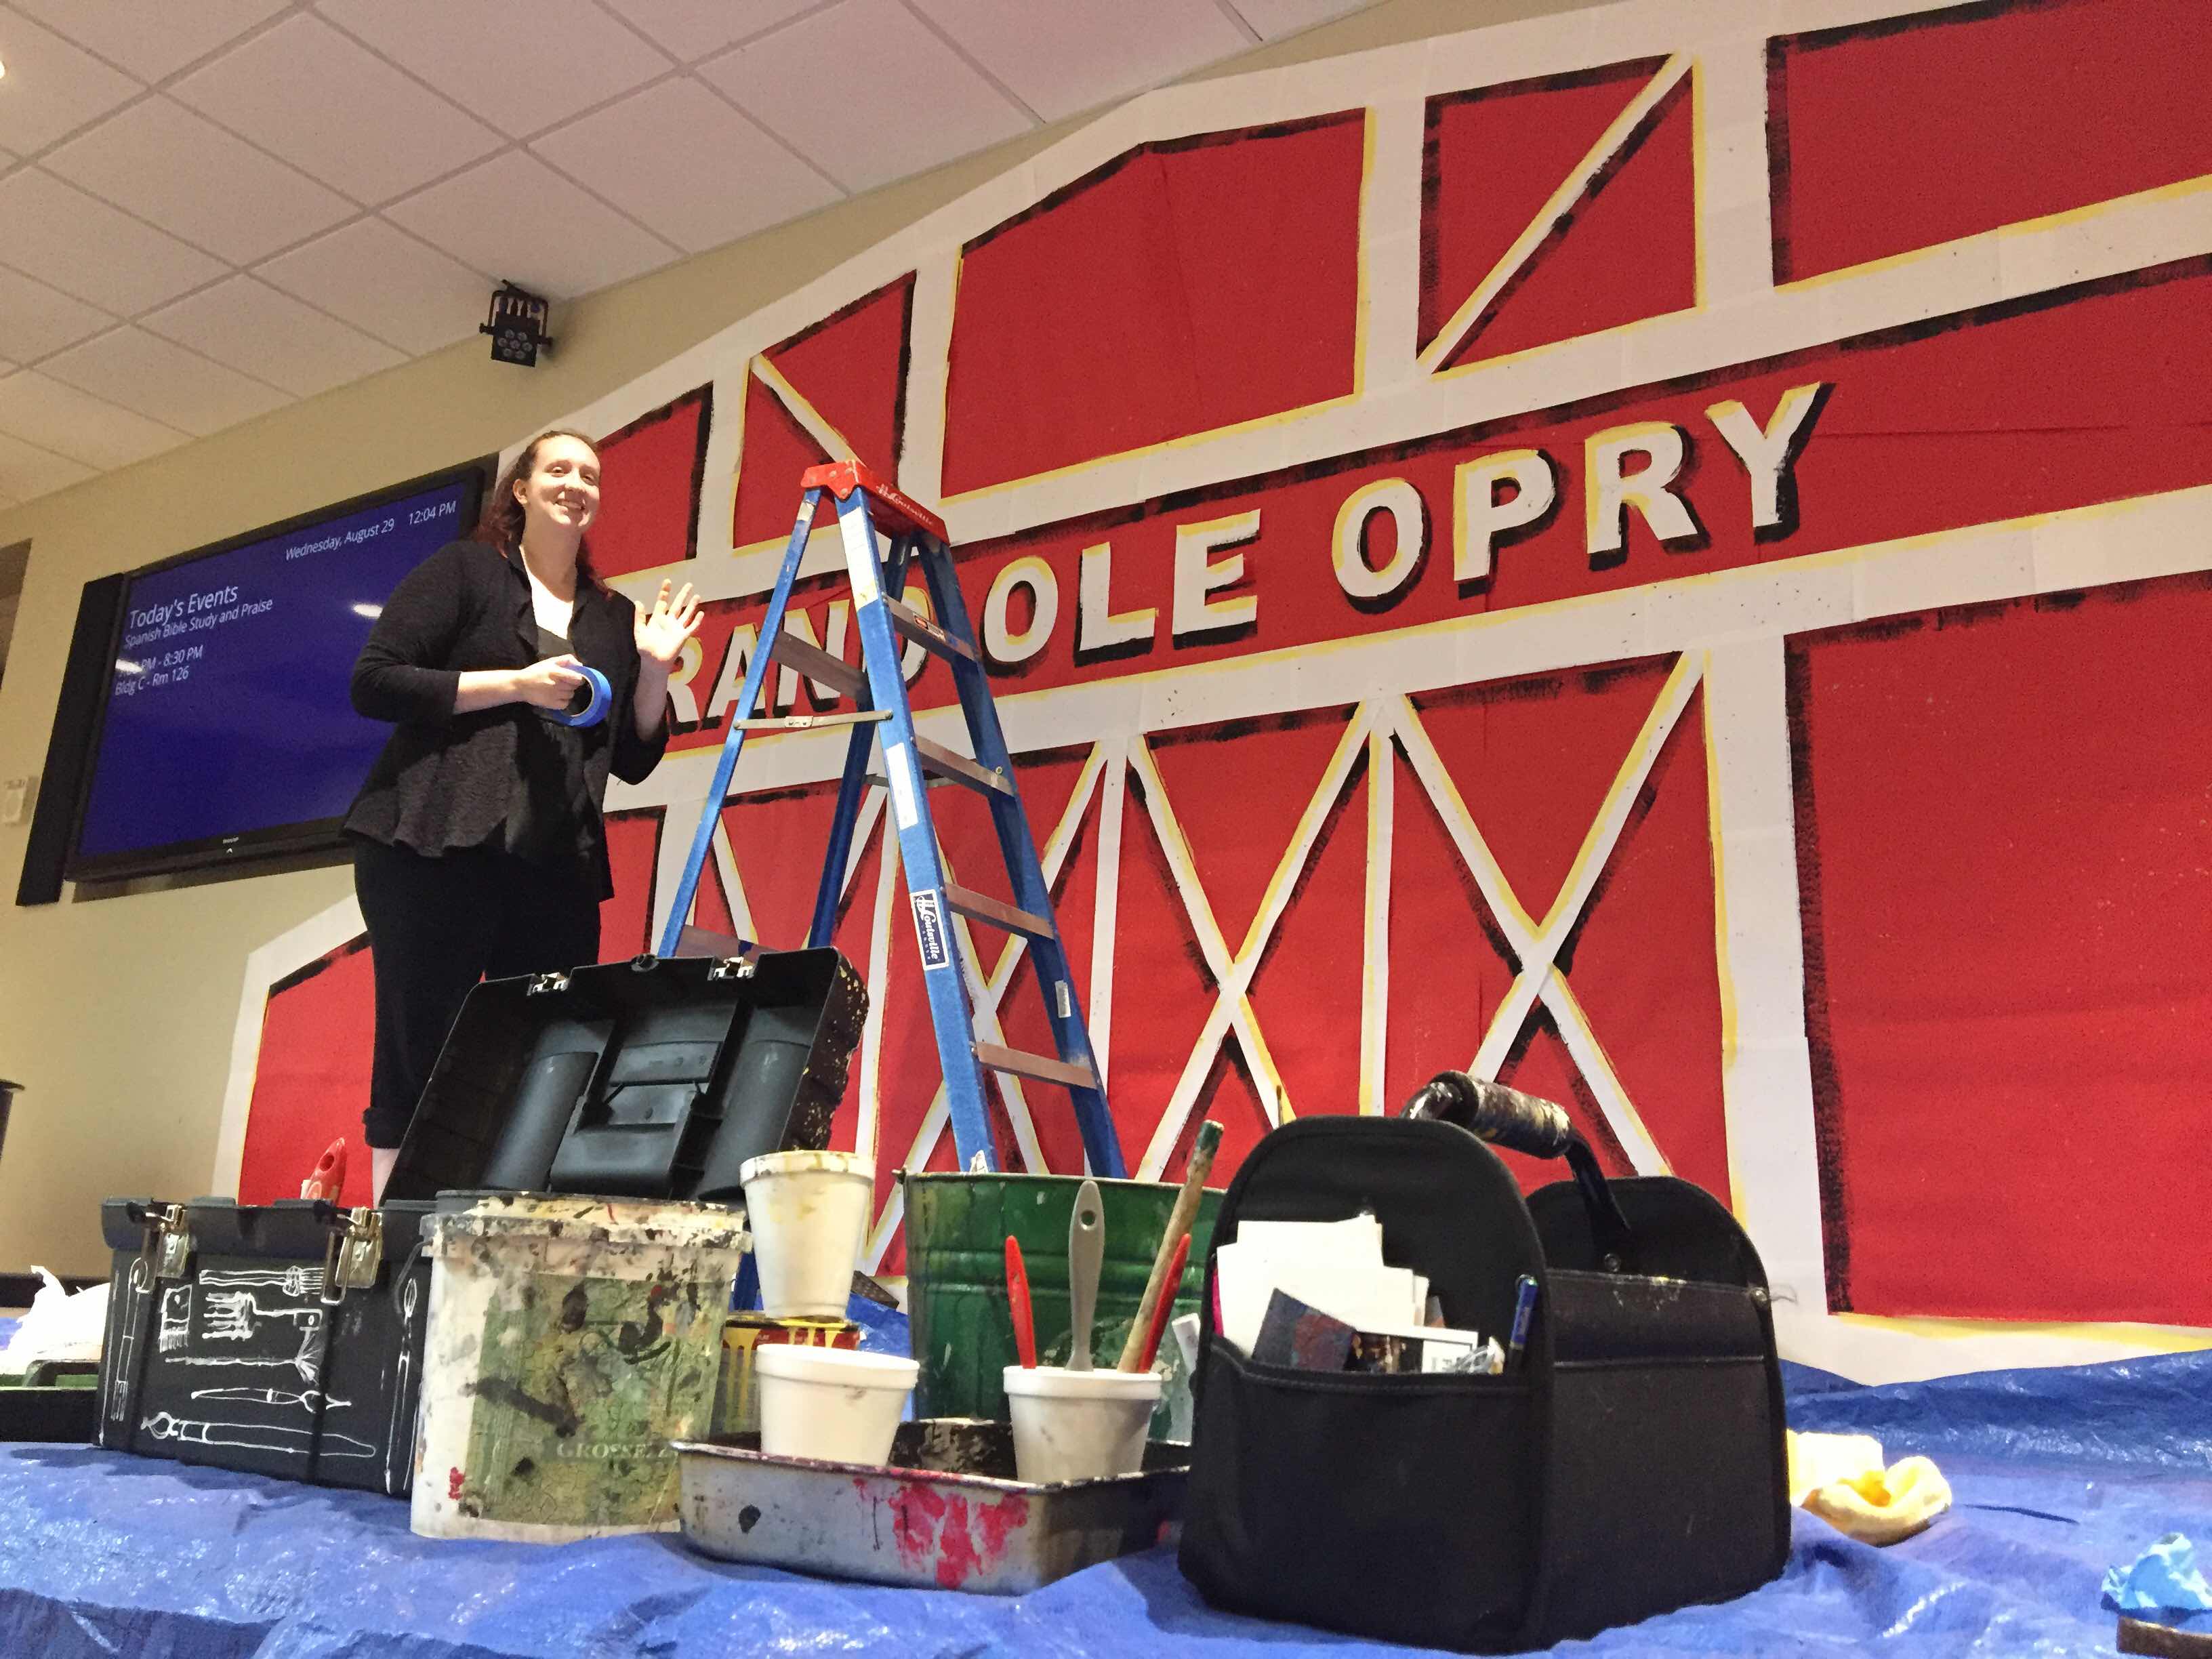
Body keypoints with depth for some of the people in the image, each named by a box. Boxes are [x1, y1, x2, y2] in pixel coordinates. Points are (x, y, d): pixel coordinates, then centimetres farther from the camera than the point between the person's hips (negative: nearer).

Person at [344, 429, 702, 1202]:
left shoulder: (615, 616, 19)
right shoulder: (462, 571, 7)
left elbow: (634, 760, 18)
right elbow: (373, 683, -4)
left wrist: (655, 669, 4)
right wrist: (516, 683, -10)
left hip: (556, 867, 4)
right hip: (433, 846, -4)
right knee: (418, 1054, -5)